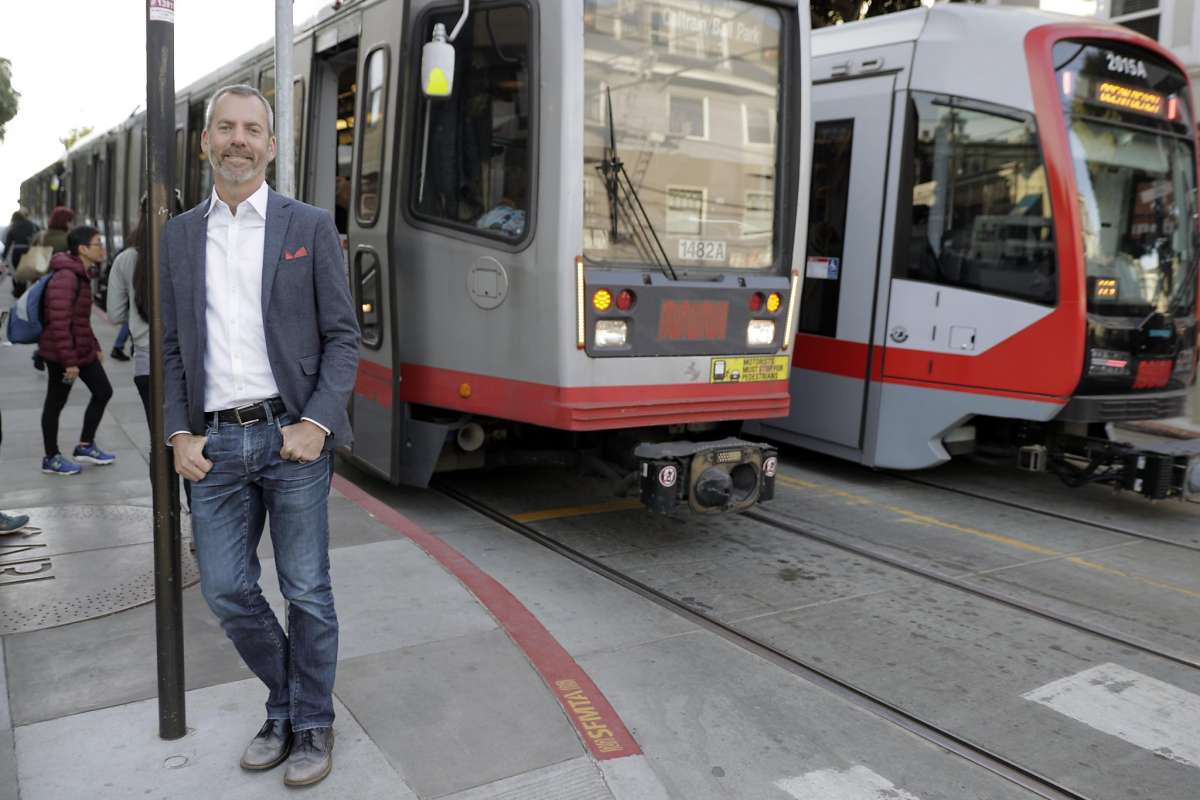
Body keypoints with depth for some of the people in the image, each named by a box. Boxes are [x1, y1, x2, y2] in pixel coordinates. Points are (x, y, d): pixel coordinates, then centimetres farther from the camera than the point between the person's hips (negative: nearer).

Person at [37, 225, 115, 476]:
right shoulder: (65, 277, -21)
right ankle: (51, 459, 19)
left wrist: (94, 346, 17)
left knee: (103, 392, 12)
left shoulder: (81, 274, 10)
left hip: (82, 350, 9)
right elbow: (59, 323, -25)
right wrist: (69, 361, -25)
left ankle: (85, 446, 26)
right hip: (62, 353, -9)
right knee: (56, 402, 5)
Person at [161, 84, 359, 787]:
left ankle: (313, 724, 24)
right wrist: (180, 433, 1)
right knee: (226, 590, 8)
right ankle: (287, 703, 31)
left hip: (292, 436, -3)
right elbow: (172, 347, 12)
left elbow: (344, 336, -1)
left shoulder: (310, 227, 2)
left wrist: (317, 424, -12)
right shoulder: (179, 236, 11)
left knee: (307, 592, 5)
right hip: (214, 444, 3)